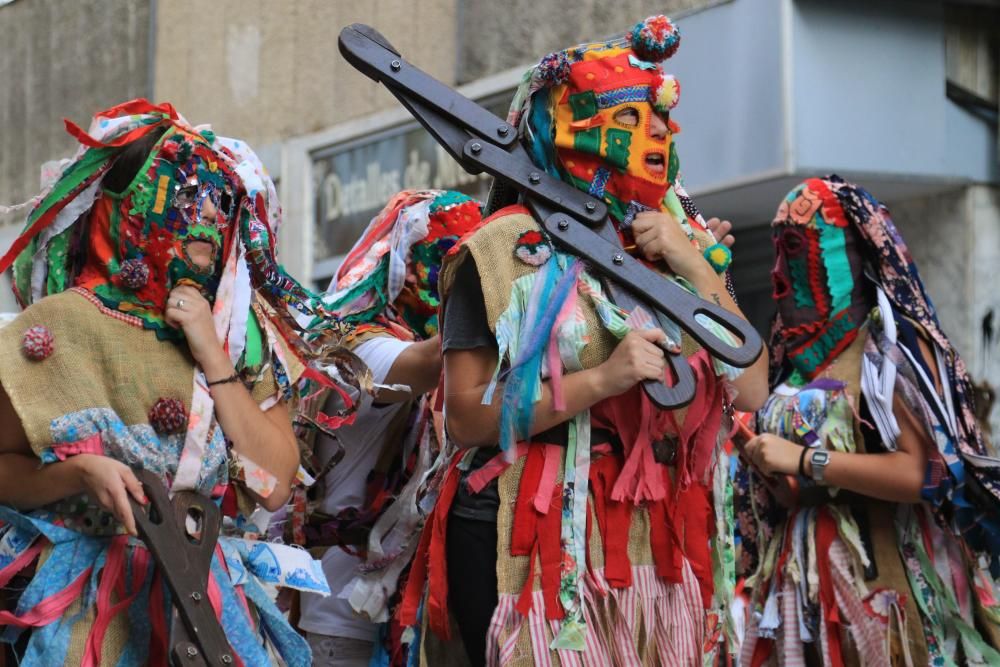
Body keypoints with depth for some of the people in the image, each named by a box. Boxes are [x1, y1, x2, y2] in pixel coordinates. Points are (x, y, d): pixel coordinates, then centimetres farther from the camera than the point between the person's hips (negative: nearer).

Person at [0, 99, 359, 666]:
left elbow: (274, 487, -2)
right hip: (87, 597, -3)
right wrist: (80, 473, -19)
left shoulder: (243, 331, 7)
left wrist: (213, 358, -5)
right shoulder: (60, 324, -2)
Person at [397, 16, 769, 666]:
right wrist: (602, 380, -18)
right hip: (528, 547, -5)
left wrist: (694, 269, -5)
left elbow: (752, 390, 3)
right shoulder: (511, 248, -3)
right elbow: (467, 416, -9)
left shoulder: (682, 245, 12)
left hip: (656, 543, 5)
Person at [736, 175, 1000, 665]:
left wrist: (804, 461, -16)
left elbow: (926, 474, -18)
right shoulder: (800, 353, 14)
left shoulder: (890, 346, -7)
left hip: (877, 583, -7)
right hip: (801, 587, 7)